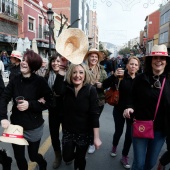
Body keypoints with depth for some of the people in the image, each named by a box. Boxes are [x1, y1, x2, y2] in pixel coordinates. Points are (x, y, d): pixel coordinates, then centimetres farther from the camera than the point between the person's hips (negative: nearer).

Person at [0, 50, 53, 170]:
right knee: (19, 157, 13)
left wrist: (30, 104, -23)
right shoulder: (15, 80, -3)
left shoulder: (40, 81, -14)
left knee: (33, 155, 16)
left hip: (34, 127, -3)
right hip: (16, 125, 3)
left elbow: (49, 102, -13)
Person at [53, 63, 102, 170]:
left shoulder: (91, 90, -17)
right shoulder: (66, 87, -8)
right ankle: (74, 154, 50)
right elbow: (57, 91, -32)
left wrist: (96, 137, -18)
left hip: (84, 132, -2)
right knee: (67, 158, 15)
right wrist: (61, 73, -41)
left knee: (80, 159, 13)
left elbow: (94, 114, -17)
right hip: (68, 131, 3)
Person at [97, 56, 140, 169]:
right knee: (118, 131, 13)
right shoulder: (121, 76, -12)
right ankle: (114, 147, 45)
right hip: (119, 109, -1)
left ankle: (125, 157, 28)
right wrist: (114, 76, -38)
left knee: (130, 135, 6)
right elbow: (104, 85, -23)